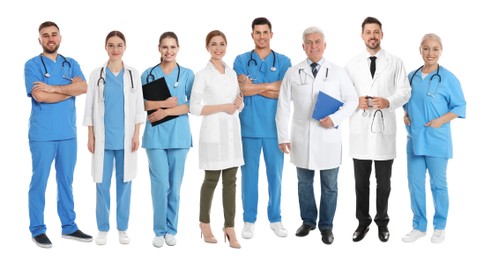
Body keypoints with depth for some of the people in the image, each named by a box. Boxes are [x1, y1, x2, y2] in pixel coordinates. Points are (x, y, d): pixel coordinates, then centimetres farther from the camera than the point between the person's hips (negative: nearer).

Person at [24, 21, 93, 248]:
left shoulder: (71, 64, 11)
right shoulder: (32, 65, -2)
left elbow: (83, 88, -7)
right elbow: (40, 96, -16)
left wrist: (52, 87, -16)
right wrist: (70, 89, -7)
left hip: (68, 133, 4)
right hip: (42, 134, -4)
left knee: (66, 180, 11)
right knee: (40, 181, 2)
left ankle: (69, 226, 21)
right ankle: (37, 230, 12)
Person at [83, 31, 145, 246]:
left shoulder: (133, 74, 5)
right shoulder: (96, 74, 4)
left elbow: (138, 106, 5)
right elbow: (90, 106, 4)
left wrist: (137, 134, -2)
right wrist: (91, 136, 0)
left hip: (125, 137, 0)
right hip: (103, 137, 0)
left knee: (124, 182, 5)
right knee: (102, 183, 2)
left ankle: (122, 228, 15)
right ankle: (103, 228, 13)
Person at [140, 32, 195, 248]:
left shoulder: (187, 74, 6)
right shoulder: (148, 74, 7)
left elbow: (192, 104, -3)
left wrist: (165, 112, -11)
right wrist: (164, 102, -12)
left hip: (179, 134, 1)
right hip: (155, 134, 0)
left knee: (175, 184, 5)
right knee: (161, 184, -5)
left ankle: (171, 229, 17)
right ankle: (159, 230, 9)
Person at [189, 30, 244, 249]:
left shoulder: (232, 73, 11)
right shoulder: (203, 75, -5)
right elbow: (195, 108, -11)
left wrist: (239, 104, -5)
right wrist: (223, 107, -15)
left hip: (232, 132, 5)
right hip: (213, 133, -5)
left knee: (230, 181, 3)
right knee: (211, 180, 4)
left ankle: (229, 227, 9)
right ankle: (204, 223, 24)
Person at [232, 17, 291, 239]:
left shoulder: (283, 61, 5)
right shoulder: (241, 60, 4)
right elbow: (241, 89, -10)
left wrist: (255, 88, -10)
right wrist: (271, 85, -9)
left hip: (275, 127, 1)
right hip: (249, 126, -1)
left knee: (275, 174, 7)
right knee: (249, 173, 5)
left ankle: (275, 219, 20)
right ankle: (249, 220, 15)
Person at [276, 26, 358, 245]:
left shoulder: (338, 72, 1)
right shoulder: (292, 73, 2)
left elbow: (351, 100, 3)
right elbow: (283, 106, 2)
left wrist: (335, 119, -13)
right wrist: (283, 136, -2)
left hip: (328, 138, -1)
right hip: (301, 138, 1)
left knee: (329, 186, 7)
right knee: (304, 183, 14)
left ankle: (326, 226, 21)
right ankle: (308, 221, 31)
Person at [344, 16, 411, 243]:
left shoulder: (396, 62, 5)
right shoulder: (353, 64, 8)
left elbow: (405, 92, 1)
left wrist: (388, 102, -17)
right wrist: (356, 101, -12)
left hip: (385, 127, -1)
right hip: (360, 128, 1)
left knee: (383, 181, 8)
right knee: (361, 181, 8)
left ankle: (382, 222, 23)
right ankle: (363, 222, 21)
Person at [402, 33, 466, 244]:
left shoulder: (448, 78, -8)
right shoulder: (412, 76, 6)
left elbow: (460, 107, -5)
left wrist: (441, 121, -17)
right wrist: (406, 115, 0)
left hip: (436, 140, -4)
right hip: (414, 139, 4)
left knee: (438, 184, 7)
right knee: (415, 183, 9)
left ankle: (439, 227, 23)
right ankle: (419, 226, 22)